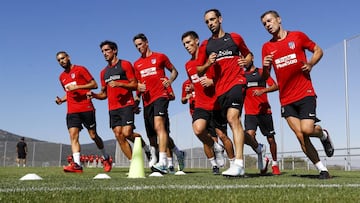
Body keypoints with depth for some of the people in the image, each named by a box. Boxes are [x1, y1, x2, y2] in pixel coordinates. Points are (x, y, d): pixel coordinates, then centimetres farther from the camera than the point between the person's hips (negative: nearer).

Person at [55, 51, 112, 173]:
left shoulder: (80, 69, 0)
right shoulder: (62, 77, 20)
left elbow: (94, 84, -6)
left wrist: (76, 86, -15)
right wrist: (61, 100, 11)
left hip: (86, 108, -5)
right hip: (72, 111, 5)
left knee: (93, 135, 1)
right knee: (73, 136, -11)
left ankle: (106, 158, 21)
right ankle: (76, 164, -19)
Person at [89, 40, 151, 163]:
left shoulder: (125, 65, 2)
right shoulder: (104, 72, 20)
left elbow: (135, 85, -5)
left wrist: (119, 84, -19)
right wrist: (94, 95, 3)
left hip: (126, 105, -6)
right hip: (113, 108, 6)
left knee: (127, 133, -18)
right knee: (119, 135, -2)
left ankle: (146, 147, 11)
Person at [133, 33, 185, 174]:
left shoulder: (160, 57, 7)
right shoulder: (137, 64, 20)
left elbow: (174, 71, 14)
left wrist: (169, 81, -6)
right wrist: (139, 88, 2)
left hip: (160, 96, -6)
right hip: (147, 100, 6)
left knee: (159, 125, -26)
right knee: (152, 135, 7)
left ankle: (162, 163, -33)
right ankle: (178, 153, 26)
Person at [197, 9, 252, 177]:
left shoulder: (235, 38, 10)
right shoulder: (205, 45, 15)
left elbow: (248, 54, 23)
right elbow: (199, 72, 16)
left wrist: (246, 62, 0)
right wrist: (208, 64, -4)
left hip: (236, 82, -5)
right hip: (220, 88, 5)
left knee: (232, 117, -23)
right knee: (234, 122, 8)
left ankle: (239, 164, -30)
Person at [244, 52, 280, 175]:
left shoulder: (261, 72, 8)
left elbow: (275, 86, 2)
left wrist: (263, 90, -15)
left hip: (264, 110, -1)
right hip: (250, 112, 1)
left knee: (270, 138, 5)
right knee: (249, 135, -23)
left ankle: (275, 164, 23)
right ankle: (259, 151, 6)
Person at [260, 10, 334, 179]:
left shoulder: (297, 36, 3)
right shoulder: (267, 47, 9)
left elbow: (318, 50, 12)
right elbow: (265, 77, 11)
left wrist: (310, 64, -8)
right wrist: (265, 66, -12)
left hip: (305, 93, -3)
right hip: (286, 99, 3)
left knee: (306, 129, -18)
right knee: (300, 136, -4)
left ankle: (323, 134, 17)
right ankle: (322, 169, 10)